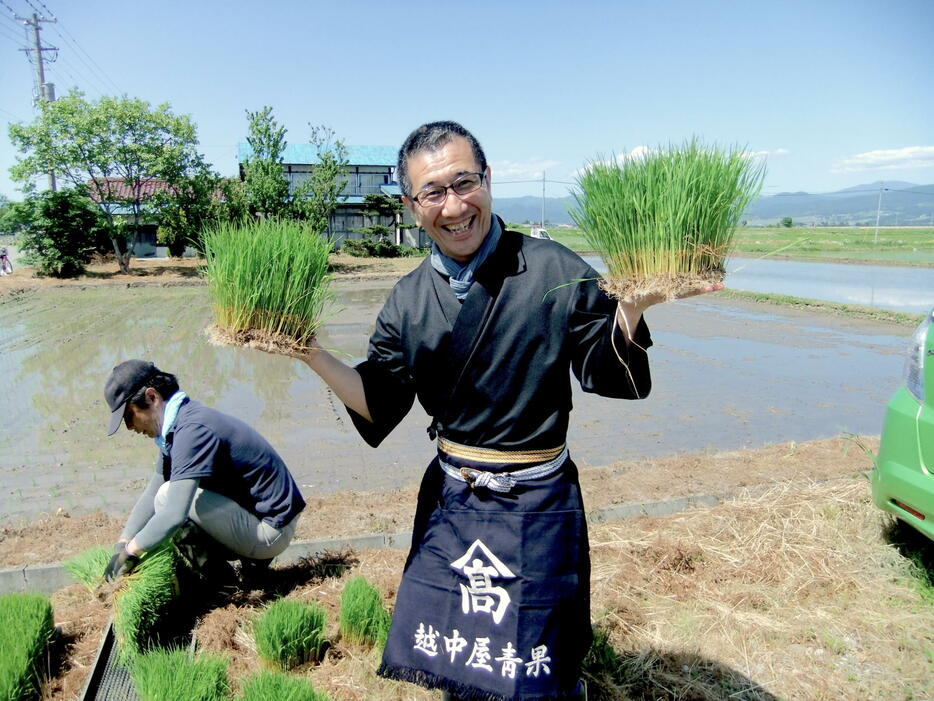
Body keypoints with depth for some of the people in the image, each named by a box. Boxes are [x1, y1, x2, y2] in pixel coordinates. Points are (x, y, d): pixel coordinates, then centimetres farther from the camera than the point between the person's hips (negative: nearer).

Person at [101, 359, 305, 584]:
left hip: (271, 530, -10)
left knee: (169, 496, -17)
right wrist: (122, 544, 7)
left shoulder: (192, 430, -23)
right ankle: (252, 558, 13)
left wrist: (129, 551, -16)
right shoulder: (173, 429, 8)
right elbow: (152, 494, 14)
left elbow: (175, 515, -29)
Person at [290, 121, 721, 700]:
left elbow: (611, 377, -10)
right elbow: (379, 407, 0)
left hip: (538, 505, -3)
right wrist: (311, 352, -12)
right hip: (449, 502, 4)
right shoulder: (409, 301, -1)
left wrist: (632, 308, -28)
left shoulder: (554, 271, -12)